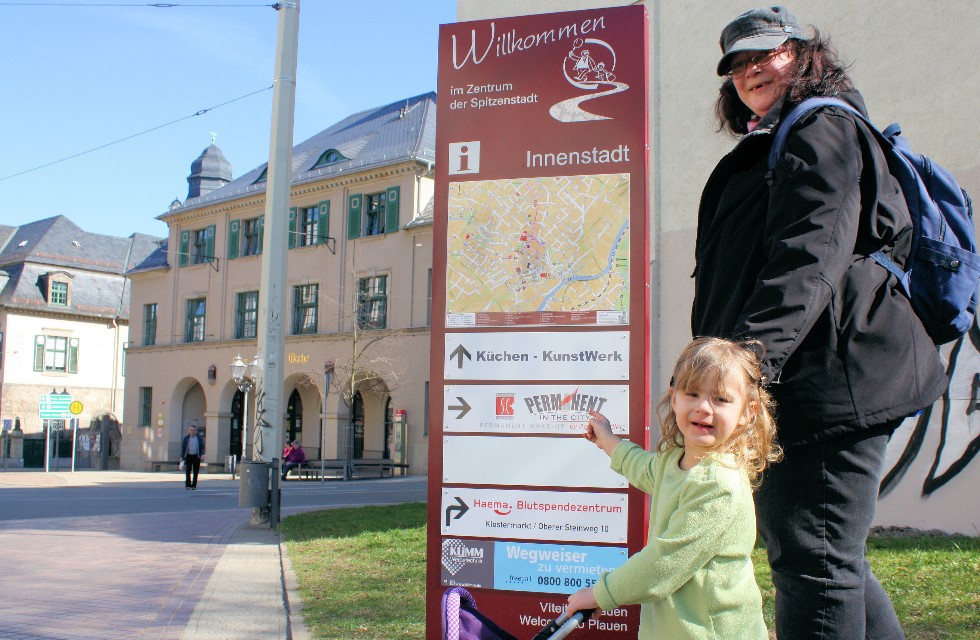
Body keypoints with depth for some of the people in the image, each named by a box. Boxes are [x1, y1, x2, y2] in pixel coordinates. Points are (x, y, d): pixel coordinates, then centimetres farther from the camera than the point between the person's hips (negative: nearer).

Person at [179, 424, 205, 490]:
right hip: (188, 456, 0)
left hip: (196, 457, 0)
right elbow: (182, 447, 7)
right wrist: (181, 457, 0)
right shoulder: (186, 438, 7)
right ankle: (187, 485, -4)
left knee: (195, 472, 1)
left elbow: (202, 447, 6)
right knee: (188, 472, -6)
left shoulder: (199, 438, 7)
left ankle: (194, 486, 6)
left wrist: (202, 454, -10)